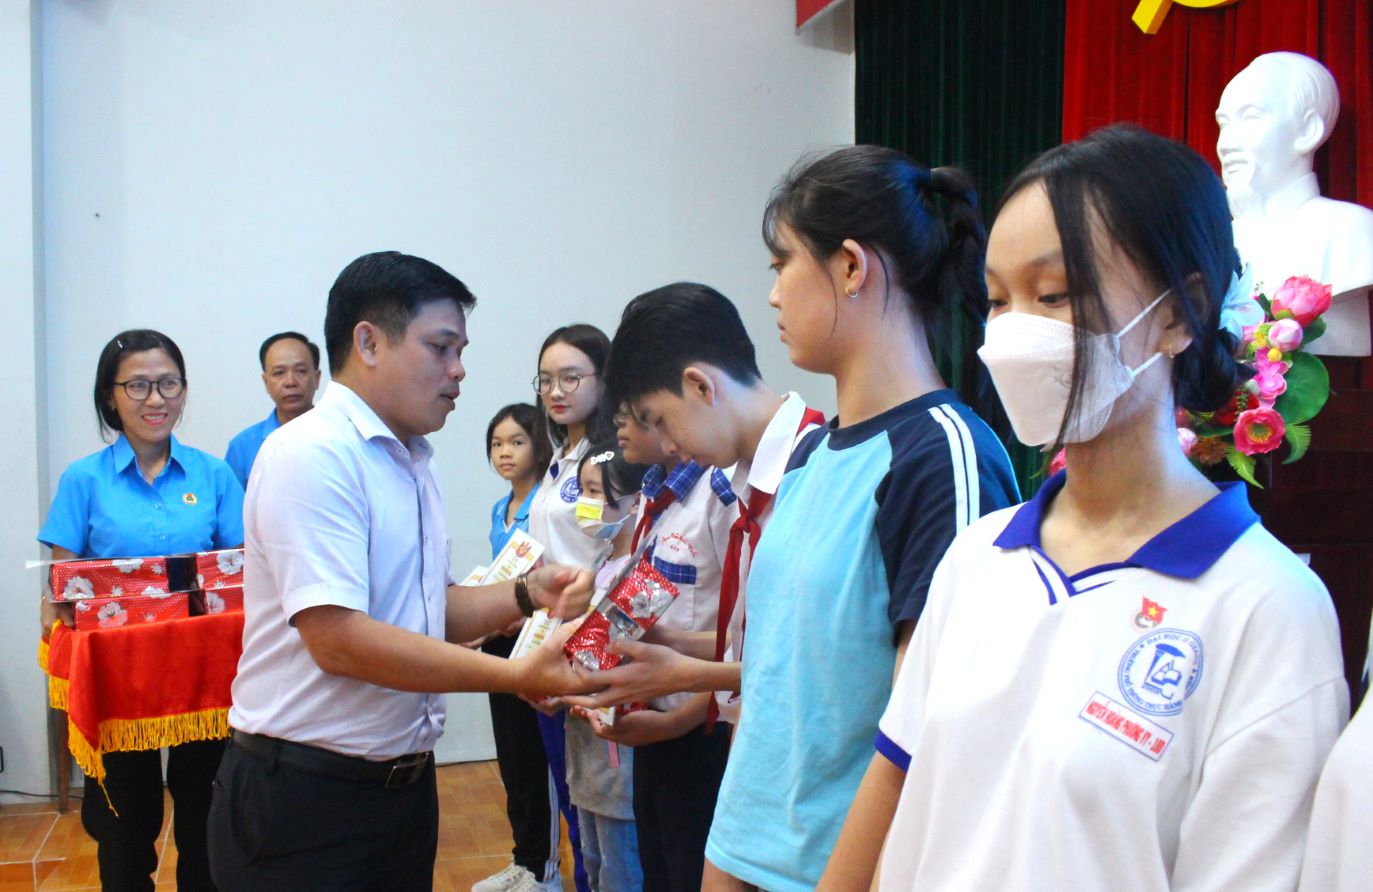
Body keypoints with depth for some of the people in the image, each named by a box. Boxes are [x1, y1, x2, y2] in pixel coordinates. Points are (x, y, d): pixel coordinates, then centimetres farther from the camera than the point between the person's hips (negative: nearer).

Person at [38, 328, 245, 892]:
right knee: (127, 820, 12)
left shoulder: (213, 475, 2)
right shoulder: (84, 480, -1)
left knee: (202, 810, 13)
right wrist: (57, 618, -20)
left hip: (203, 670, 1)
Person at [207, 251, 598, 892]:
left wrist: (526, 595, -2)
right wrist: (517, 676, -27)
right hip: (305, 797, -8)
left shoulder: (411, 464, 12)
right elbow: (337, 637, -26)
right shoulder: (312, 454, -17)